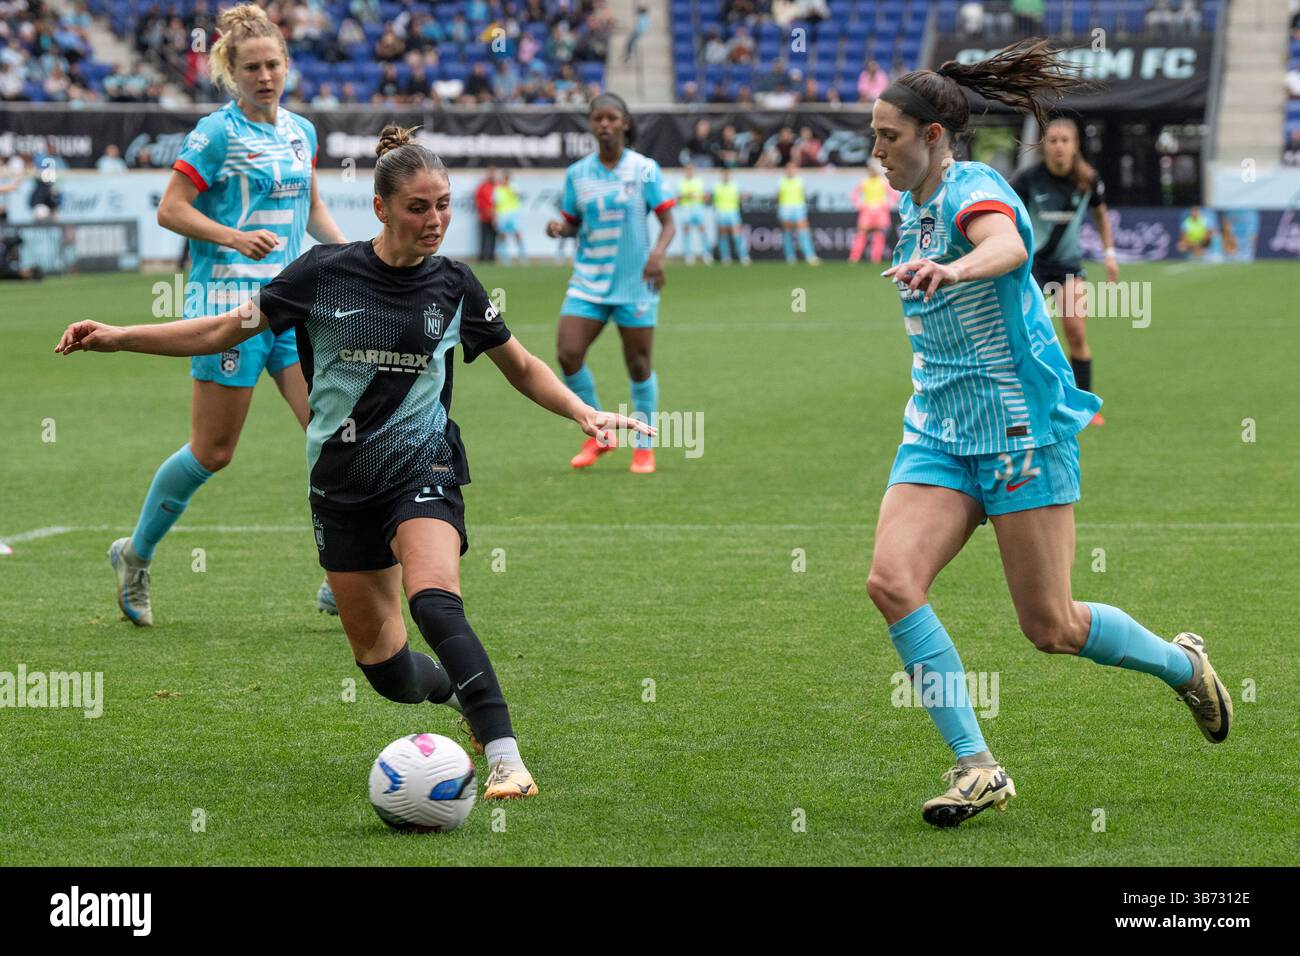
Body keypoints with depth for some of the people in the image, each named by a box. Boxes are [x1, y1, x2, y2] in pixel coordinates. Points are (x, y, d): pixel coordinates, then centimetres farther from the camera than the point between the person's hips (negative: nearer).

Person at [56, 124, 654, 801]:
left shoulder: (454, 284, -2)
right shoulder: (325, 272, -6)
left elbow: (521, 367, 13)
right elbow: (229, 329, 1)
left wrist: (582, 412, -3)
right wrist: (119, 337, -6)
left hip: (422, 467, -2)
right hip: (341, 482, 2)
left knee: (434, 603, -30)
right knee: (380, 660, 6)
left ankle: (506, 759, -35)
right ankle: (468, 694, 36)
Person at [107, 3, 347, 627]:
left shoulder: (301, 131, 12)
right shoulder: (217, 133, -8)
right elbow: (170, 210, -9)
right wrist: (237, 237, -20)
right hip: (229, 299, -6)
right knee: (213, 452, -1)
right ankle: (135, 557, 21)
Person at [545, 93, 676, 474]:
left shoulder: (645, 169, -4)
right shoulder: (577, 173, 4)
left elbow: (668, 223, -4)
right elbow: (573, 222, 13)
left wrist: (658, 253, -22)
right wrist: (558, 227, -10)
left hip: (635, 283, -2)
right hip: (588, 281, 2)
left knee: (639, 366, 2)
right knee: (567, 353, -12)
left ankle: (644, 447, 19)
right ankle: (598, 435, 7)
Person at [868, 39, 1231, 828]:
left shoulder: (973, 190, -15)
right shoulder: (913, 205, 10)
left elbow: (1008, 245, -41)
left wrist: (954, 269, -61)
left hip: (1022, 431, -7)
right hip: (938, 433, 7)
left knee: (1051, 628, -1)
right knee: (892, 580, -17)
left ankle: (1183, 663, 29)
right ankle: (977, 766, -12)